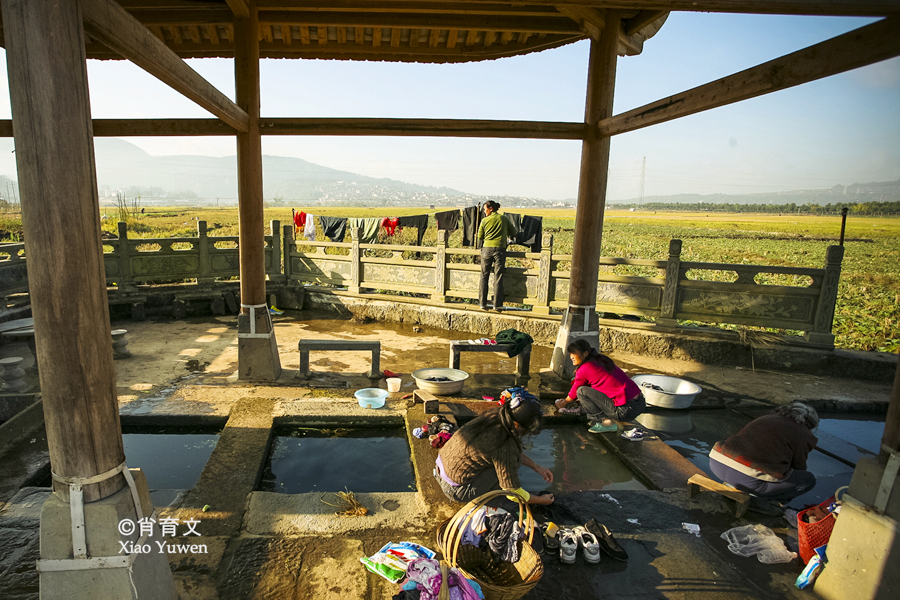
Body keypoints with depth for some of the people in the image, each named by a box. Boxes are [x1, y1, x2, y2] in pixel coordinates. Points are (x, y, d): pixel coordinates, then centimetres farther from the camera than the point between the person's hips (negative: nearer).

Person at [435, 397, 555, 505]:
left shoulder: (495, 416, -4)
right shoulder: (505, 446, -26)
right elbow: (513, 492, -14)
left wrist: (536, 467, 16)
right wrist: (541, 500, 1)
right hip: (456, 490, -8)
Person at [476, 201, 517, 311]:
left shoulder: (484, 220, 3)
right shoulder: (504, 218, 4)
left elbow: (480, 237, 10)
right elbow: (513, 233, 12)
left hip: (487, 249, 0)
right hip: (500, 249, 0)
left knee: (484, 276, 9)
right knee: (498, 278, 2)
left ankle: (483, 303, 10)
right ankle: (497, 305, 2)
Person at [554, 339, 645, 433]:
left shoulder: (584, 369, -9)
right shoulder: (600, 360, 16)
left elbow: (574, 393, 6)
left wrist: (564, 403, 28)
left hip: (627, 410, -9)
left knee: (581, 391, -5)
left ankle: (606, 422, -4)